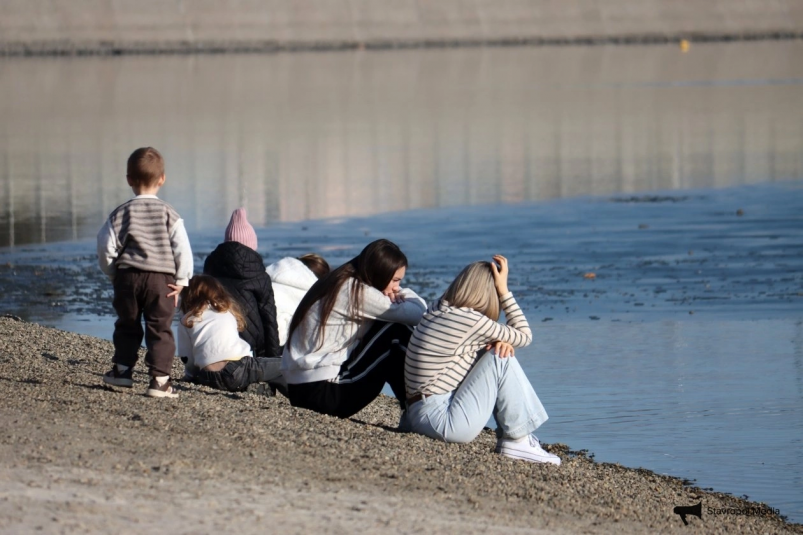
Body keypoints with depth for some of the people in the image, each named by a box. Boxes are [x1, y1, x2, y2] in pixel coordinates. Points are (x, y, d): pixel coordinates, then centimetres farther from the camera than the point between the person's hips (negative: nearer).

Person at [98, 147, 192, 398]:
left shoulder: (120, 214, 0)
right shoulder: (169, 215, -2)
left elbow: (106, 247, 0)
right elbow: (183, 250, -6)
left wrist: (113, 273, 15)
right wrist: (181, 281, 3)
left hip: (127, 276, 1)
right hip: (162, 279, -1)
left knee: (127, 325, 18)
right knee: (160, 330, 1)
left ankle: (122, 370, 27)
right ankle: (159, 379, -7)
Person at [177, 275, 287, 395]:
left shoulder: (186, 321, 18)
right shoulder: (228, 310, 24)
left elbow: (186, 358, 15)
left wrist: (191, 376, 32)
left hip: (208, 378, 0)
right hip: (237, 371, 0)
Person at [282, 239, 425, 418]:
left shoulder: (340, 284, 15)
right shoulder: (356, 291, -13)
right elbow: (418, 314, -16)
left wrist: (397, 294, -4)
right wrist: (404, 294, 4)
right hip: (323, 392, -10)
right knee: (396, 333, -7)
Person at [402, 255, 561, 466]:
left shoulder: (439, 309, 11)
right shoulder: (469, 320, -15)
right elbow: (524, 336, 0)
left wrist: (499, 341, 0)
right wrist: (503, 289, 4)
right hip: (441, 421, -9)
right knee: (502, 359, -9)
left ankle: (507, 435, 11)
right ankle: (517, 440, -1)